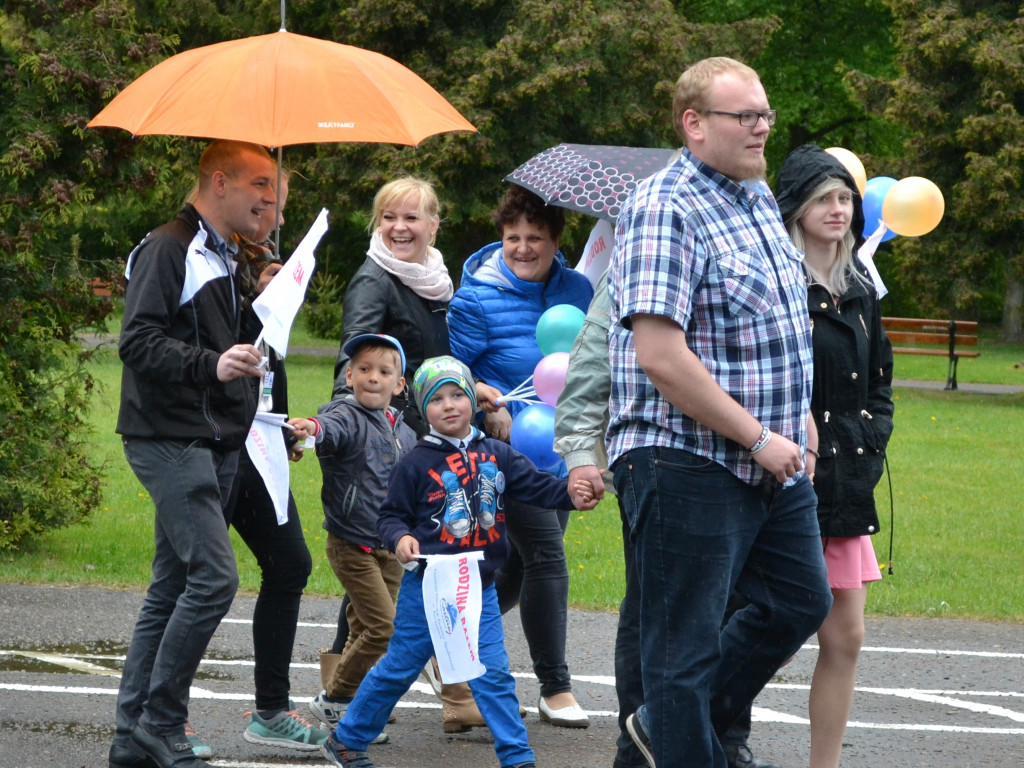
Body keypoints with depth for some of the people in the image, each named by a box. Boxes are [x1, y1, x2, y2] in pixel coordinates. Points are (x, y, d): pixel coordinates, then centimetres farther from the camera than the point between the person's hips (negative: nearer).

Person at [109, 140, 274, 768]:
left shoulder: (224, 258, 20)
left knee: (174, 587, 8)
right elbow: (139, 344, -19)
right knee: (214, 576, -16)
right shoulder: (167, 250, -10)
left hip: (214, 443, 9)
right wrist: (211, 364, -31)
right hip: (169, 438, -9)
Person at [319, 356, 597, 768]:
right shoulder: (417, 463, -6)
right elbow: (391, 514, -1)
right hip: (428, 584, -3)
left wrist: (573, 493, -19)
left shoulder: (495, 454, 4)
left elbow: (536, 484, -1)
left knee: (492, 672, 1)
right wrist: (400, 537, -23)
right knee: (399, 667, 6)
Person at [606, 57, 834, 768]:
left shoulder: (757, 196, 11)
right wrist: (758, 438, -20)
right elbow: (660, 356, -25)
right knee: (686, 647, 0)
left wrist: (798, 413, 15)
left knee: (801, 603, 19)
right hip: (689, 463, -9)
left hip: (773, 466, 9)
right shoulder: (665, 209, -17)